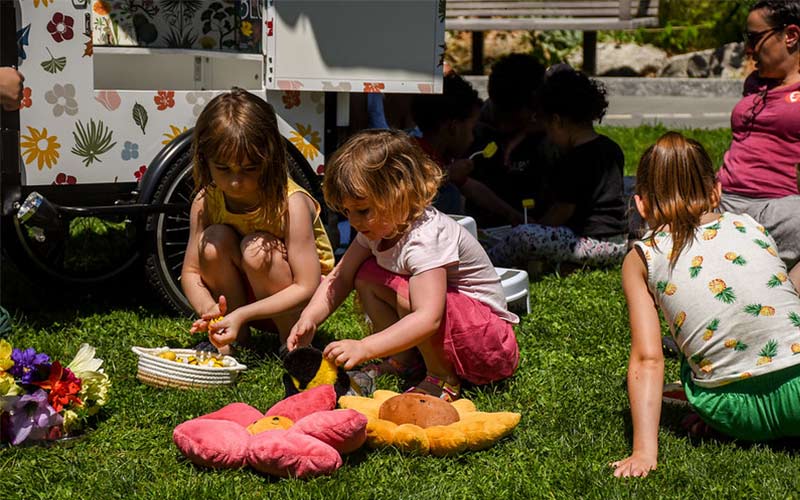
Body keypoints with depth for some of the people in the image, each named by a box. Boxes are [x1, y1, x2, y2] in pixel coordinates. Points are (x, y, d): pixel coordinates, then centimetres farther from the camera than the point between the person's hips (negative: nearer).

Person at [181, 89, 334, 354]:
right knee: (214, 239, -21)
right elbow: (190, 272, -8)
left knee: (256, 248, -30)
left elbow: (307, 288, -28)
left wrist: (242, 314, -38)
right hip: (243, 295, 4)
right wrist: (208, 308, -32)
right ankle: (237, 336, -7)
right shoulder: (207, 201, -12)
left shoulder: (291, 203, -26)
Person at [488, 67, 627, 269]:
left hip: (595, 245, -10)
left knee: (522, 237, -22)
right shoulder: (612, 149, 11)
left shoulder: (574, 160, -17)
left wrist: (537, 225, 1)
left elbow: (562, 211, -14)